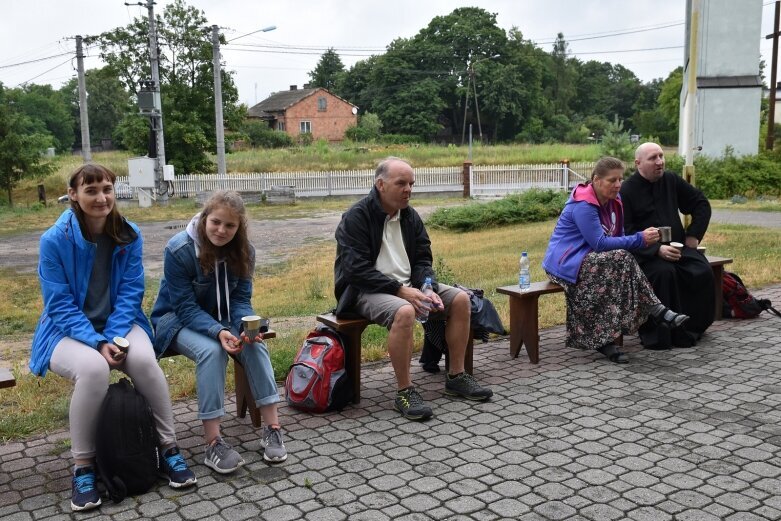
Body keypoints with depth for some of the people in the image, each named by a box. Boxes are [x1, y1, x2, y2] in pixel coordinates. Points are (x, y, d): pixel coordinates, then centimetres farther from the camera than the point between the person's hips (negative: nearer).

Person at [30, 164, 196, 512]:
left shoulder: (129, 235, -4)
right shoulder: (54, 240, -12)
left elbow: (130, 292, -4)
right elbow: (60, 305, -13)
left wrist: (113, 337, -19)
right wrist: (97, 343, -25)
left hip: (119, 326, 2)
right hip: (68, 332, -2)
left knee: (144, 359, -31)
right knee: (92, 367, -36)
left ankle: (169, 448, -14)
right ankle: (83, 467, -17)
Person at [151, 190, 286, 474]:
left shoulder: (243, 251, -10)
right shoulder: (179, 250, -24)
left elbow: (241, 299, -7)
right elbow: (185, 307, -23)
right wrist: (218, 332, -39)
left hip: (222, 318, 4)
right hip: (178, 320, -4)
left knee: (255, 344, -26)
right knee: (212, 350, -35)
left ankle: (272, 427, -21)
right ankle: (213, 443, -31)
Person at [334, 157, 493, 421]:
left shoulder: (410, 216, 8)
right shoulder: (356, 217, -13)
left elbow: (422, 260, 10)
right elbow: (358, 270, -20)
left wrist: (428, 289, -11)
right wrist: (400, 290, -25)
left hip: (407, 286, 7)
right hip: (367, 290, -7)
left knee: (460, 299, -6)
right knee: (404, 312, -37)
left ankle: (456, 377, 4)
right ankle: (404, 392, -23)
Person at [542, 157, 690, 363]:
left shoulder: (612, 201, 9)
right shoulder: (583, 205, -19)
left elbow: (618, 237, 14)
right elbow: (600, 244, -23)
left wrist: (641, 239, -7)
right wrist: (640, 239, -23)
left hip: (590, 259, 8)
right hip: (567, 262, -8)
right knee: (621, 260, -31)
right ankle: (657, 311, -25)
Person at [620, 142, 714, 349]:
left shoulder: (671, 180, 10)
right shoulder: (626, 191, -6)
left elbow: (701, 204, 21)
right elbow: (626, 233, -13)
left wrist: (694, 235, 10)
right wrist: (657, 250, -24)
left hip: (678, 246, 5)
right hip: (646, 253, -5)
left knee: (703, 272, -21)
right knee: (663, 272, -34)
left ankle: (690, 330, -6)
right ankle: (657, 335, -22)